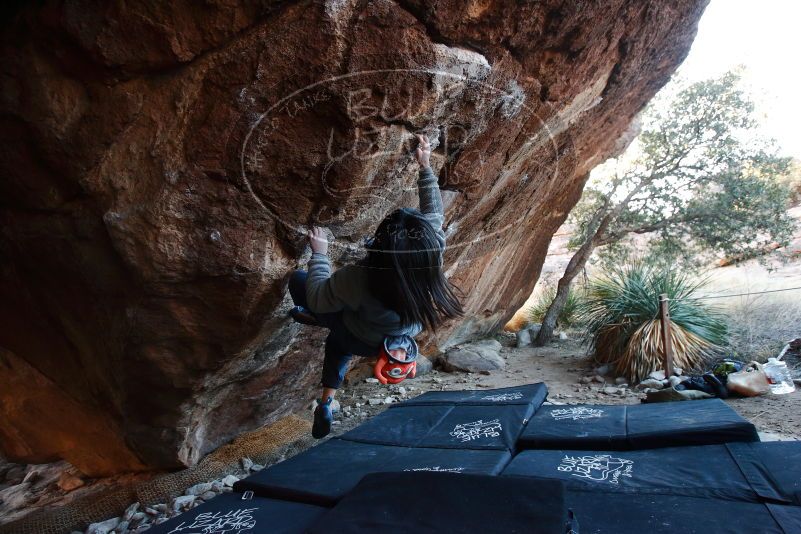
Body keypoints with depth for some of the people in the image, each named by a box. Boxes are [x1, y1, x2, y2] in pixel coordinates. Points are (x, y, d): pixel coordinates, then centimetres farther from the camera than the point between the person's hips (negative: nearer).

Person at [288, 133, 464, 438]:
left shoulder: (357, 279, -42)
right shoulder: (433, 252, -33)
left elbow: (317, 299, -21)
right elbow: (435, 213, -11)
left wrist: (319, 254, -11)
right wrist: (425, 167, -10)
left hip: (364, 342, -4)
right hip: (403, 335, 5)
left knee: (298, 279, 12)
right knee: (338, 340, 36)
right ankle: (327, 403, 42)